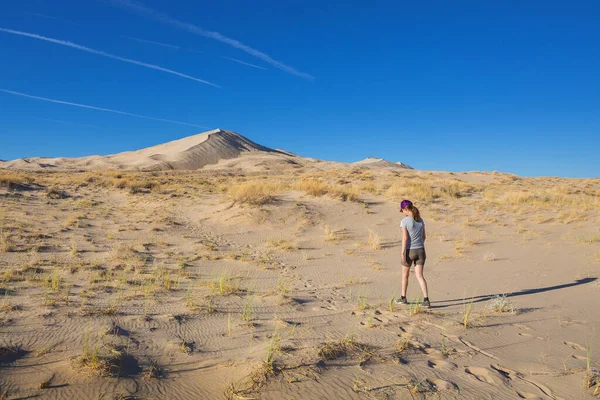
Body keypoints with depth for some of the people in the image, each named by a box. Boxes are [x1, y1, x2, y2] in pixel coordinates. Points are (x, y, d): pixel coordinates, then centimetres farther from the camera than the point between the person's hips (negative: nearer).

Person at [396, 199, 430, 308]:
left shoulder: (404, 221, -13)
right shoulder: (420, 220, 5)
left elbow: (405, 238, -17)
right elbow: (424, 236, 11)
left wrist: (403, 253, -13)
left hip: (409, 251, -4)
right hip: (420, 250, 4)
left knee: (405, 275, 14)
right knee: (419, 276, 6)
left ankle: (403, 298, 27)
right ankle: (426, 299, -6)